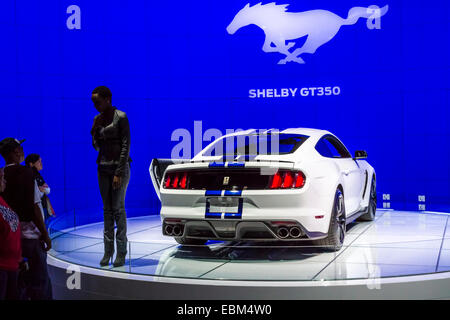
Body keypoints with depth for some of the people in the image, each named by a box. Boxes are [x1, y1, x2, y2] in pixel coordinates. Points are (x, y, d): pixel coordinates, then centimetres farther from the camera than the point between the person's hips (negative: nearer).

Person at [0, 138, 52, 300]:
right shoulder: (25, 172, -13)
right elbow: (34, 208, -15)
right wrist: (45, 234, -9)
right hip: (30, 236, -6)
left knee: (18, 282, 15)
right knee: (40, 282, 4)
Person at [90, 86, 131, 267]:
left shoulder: (120, 117, -8)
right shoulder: (98, 118, 11)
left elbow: (126, 145, -12)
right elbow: (96, 145, 14)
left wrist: (119, 172, -17)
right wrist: (96, 128, -4)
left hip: (119, 166, -6)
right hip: (103, 167, 6)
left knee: (118, 208, -5)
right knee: (107, 209, 6)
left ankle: (121, 252, 1)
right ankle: (108, 251, 11)